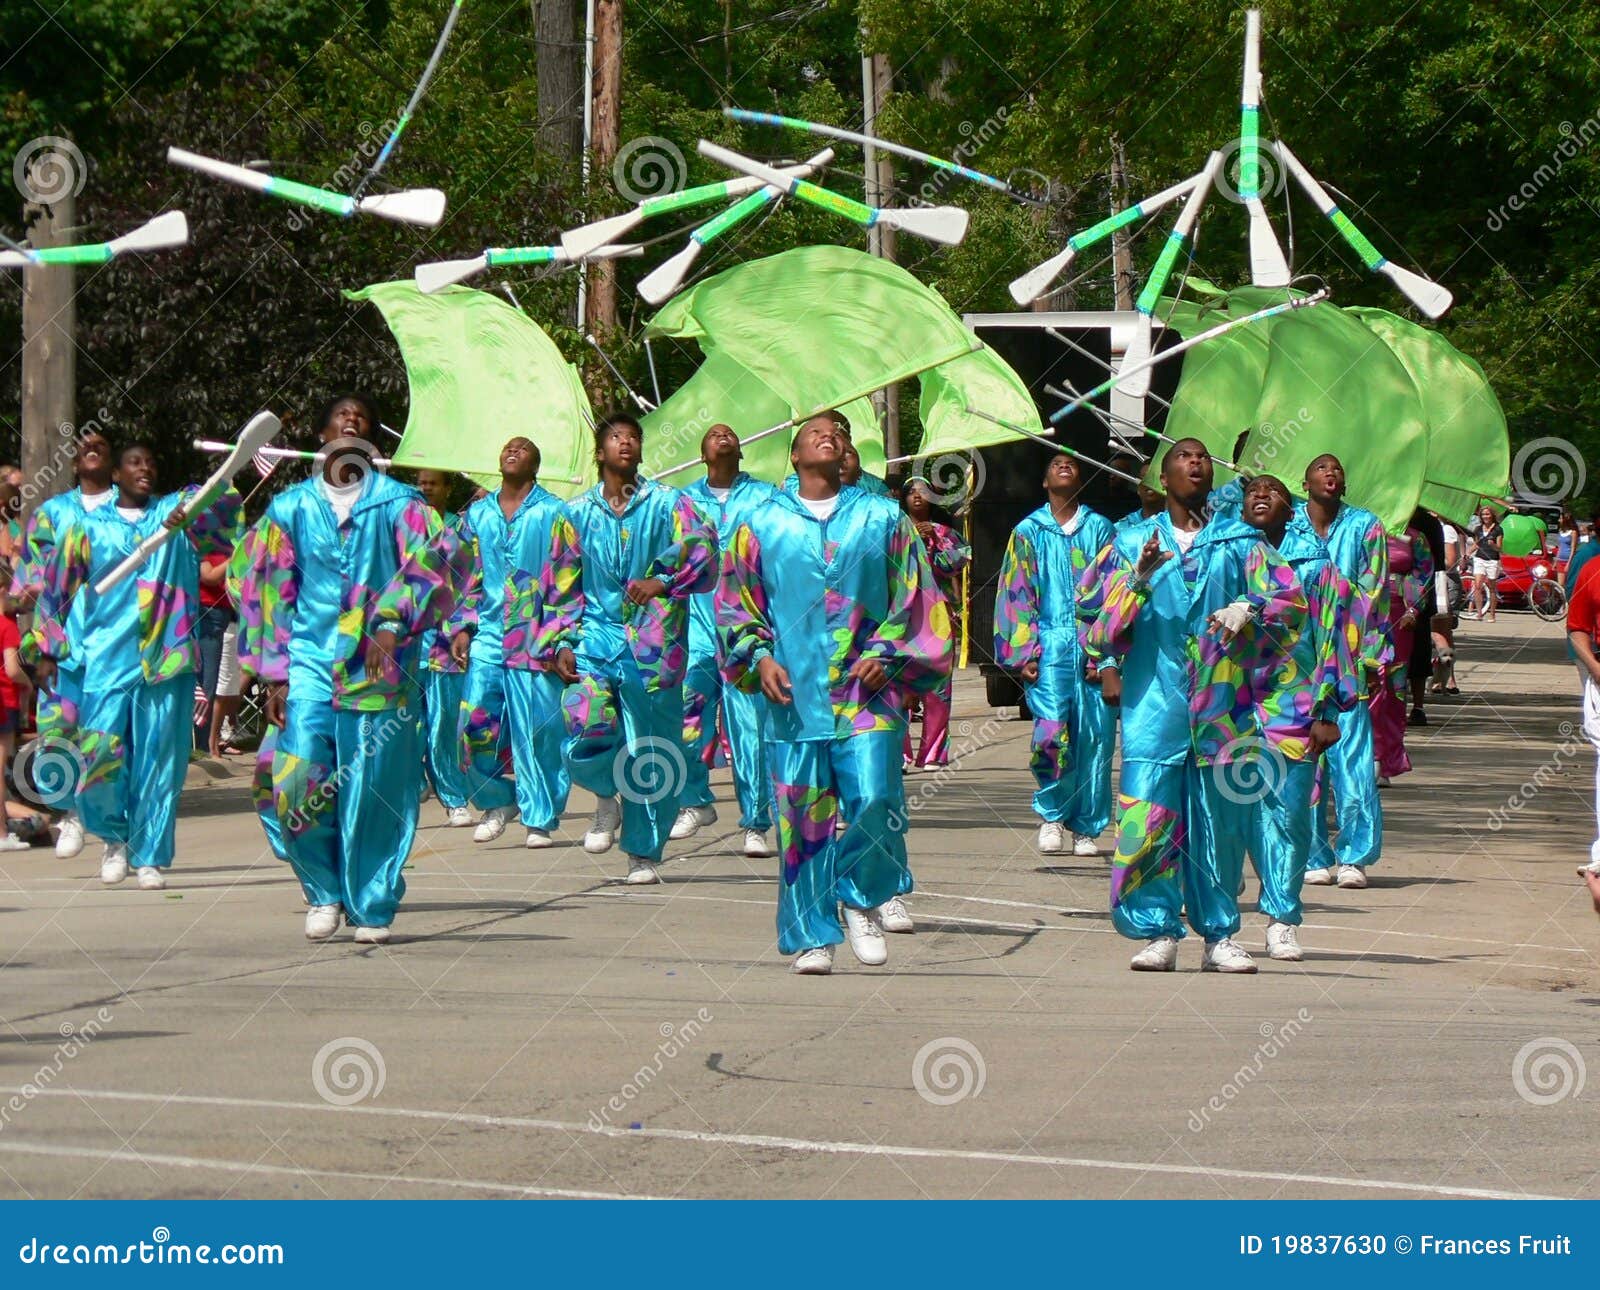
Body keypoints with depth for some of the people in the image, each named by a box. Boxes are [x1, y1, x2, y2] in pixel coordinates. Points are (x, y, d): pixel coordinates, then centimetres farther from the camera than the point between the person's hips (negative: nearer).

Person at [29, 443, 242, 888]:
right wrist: (46, 650, 9)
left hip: (165, 658, 0)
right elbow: (55, 589, 15)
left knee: (160, 762, -1)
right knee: (101, 755, -8)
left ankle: (151, 856, 8)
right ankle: (115, 837, 16)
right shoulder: (88, 527, 12)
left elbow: (225, 502, -8)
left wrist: (189, 512, -29)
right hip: (106, 658, 0)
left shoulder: (176, 512, 10)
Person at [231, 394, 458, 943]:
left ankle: (372, 909, 11)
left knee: (374, 793, -2)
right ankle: (324, 891, 8)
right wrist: (275, 673, 6)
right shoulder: (291, 507, 13)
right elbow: (264, 589, 13)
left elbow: (430, 562, -6)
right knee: (295, 781, -13)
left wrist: (391, 625, -22)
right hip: (310, 660, 1)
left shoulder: (399, 503, 7)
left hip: (379, 667, -1)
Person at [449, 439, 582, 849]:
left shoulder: (553, 513, 4)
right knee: (474, 723, -8)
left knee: (538, 732, -4)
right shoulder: (478, 515, 16)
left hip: (537, 639, -3)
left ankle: (540, 819, 5)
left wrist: (564, 643, -6)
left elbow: (568, 582, 1)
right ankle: (495, 801, 12)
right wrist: (461, 627, 6)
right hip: (488, 636, 3)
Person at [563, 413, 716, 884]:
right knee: (587, 734, -19)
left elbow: (701, 548, -8)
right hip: (597, 634, 1)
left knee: (653, 752, -1)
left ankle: (643, 853, 9)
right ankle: (607, 799, 12)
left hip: (651, 639, -1)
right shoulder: (578, 511, 13)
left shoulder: (667, 503, 6)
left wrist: (663, 582, -22)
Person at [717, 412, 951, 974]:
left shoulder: (882, 519, 12)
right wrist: (759, 657, -2)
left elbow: (915, 597, 12)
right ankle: (810, 937, 6)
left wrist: (887, 653, -2)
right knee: (801, 816, -2)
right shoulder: (763, 525, 12)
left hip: (867, 691, 0)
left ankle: (861, 898, 10)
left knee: (873, 800, -15)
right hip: (795, 691, 0)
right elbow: (736, 603, 14)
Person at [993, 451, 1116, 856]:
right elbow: (1018, 595, 8)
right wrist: (1025, 653, -3)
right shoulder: (1028, 531, 13)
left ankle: (1087, 828, 7)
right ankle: (1051, 814, 2)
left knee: (1095, 737, -3)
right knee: (1050, 732, -17)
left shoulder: (1099, 528, 14)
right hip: (1049, 643, -1)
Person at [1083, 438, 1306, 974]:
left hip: (1222, 703, 1)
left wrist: (1248, 609, -15)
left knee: (1221, 822, 2)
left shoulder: (1240, 540, 14)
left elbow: (1290, 599, 4)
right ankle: (1157, 933, -5)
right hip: (1155, 702, -1)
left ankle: (1219, 935, 10)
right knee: (1146, 821, -10)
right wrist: (1140, 579, -13)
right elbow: (1106, 621, 5)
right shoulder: (1134, 542, 13)